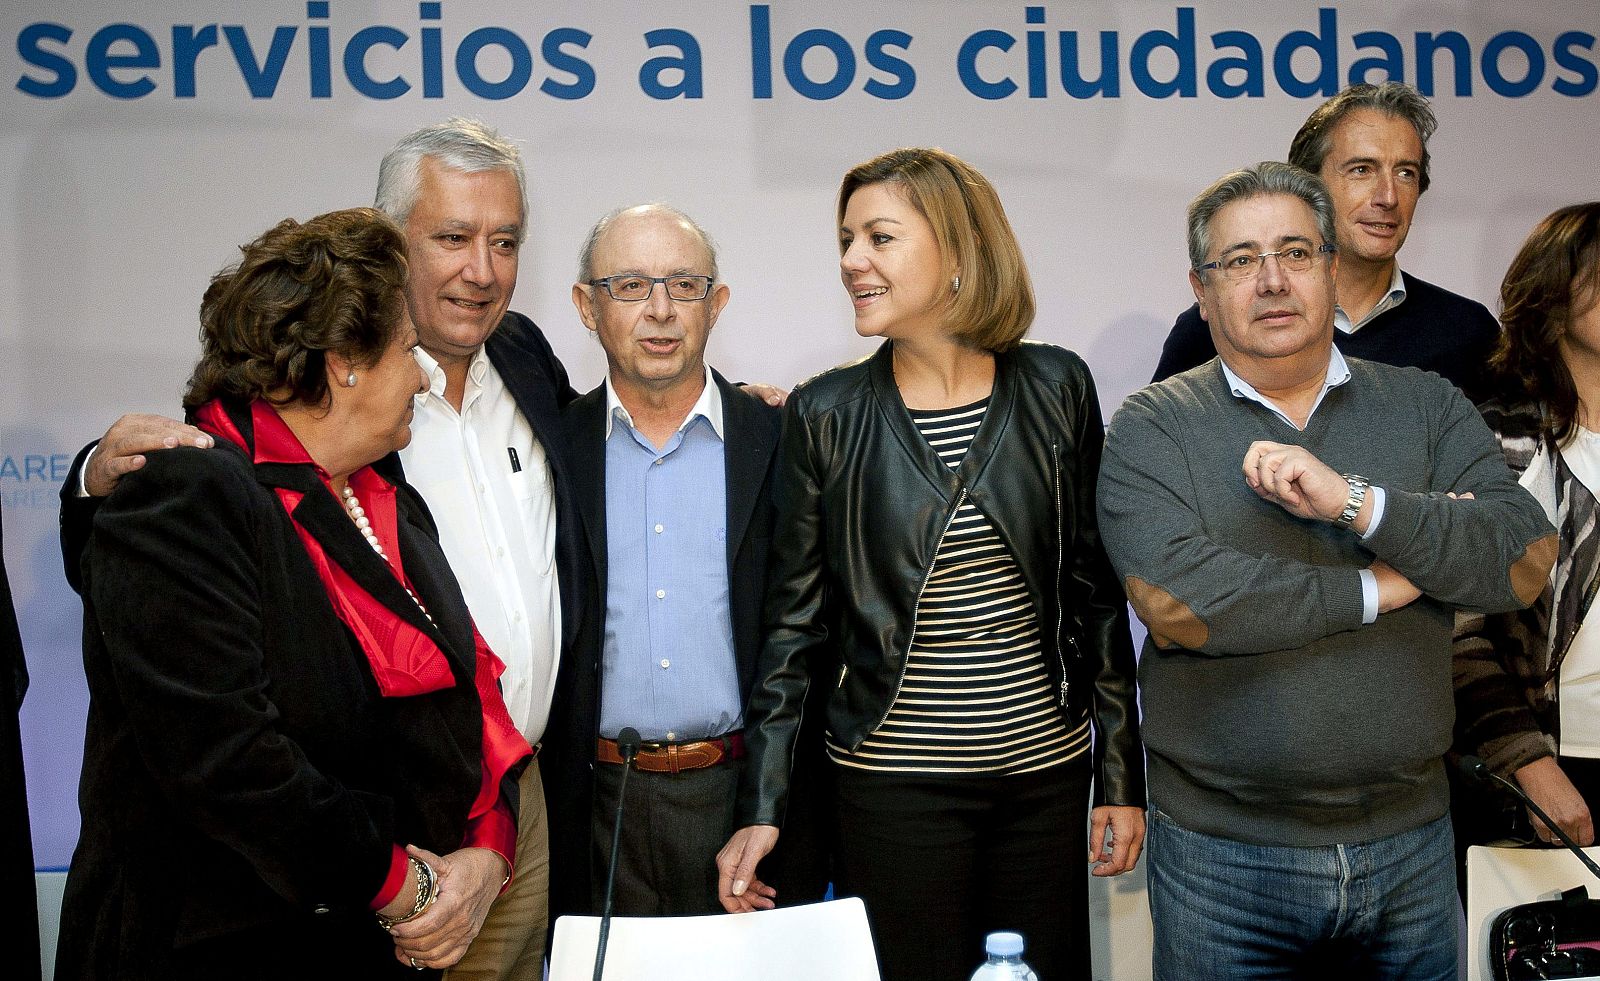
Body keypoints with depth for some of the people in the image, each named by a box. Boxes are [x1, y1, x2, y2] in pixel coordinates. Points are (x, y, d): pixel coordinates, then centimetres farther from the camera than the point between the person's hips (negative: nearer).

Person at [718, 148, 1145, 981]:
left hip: (1046, 769, 2)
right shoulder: (826, 414, -4)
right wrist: (760, 808, -3)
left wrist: (1121, 777, 5)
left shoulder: (1056, 389, 0)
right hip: (894, 783, -2)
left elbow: (1095, 591, 5)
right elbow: (794, 621, 0)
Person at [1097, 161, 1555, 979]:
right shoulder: (1152, 427, -5)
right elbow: (1173, 600, -20)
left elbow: (1526, 560, -7)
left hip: (1412, 845, 3)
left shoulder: (1426, 406, 5)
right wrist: (1380, 587, -12)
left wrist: (1356, 499, -20)